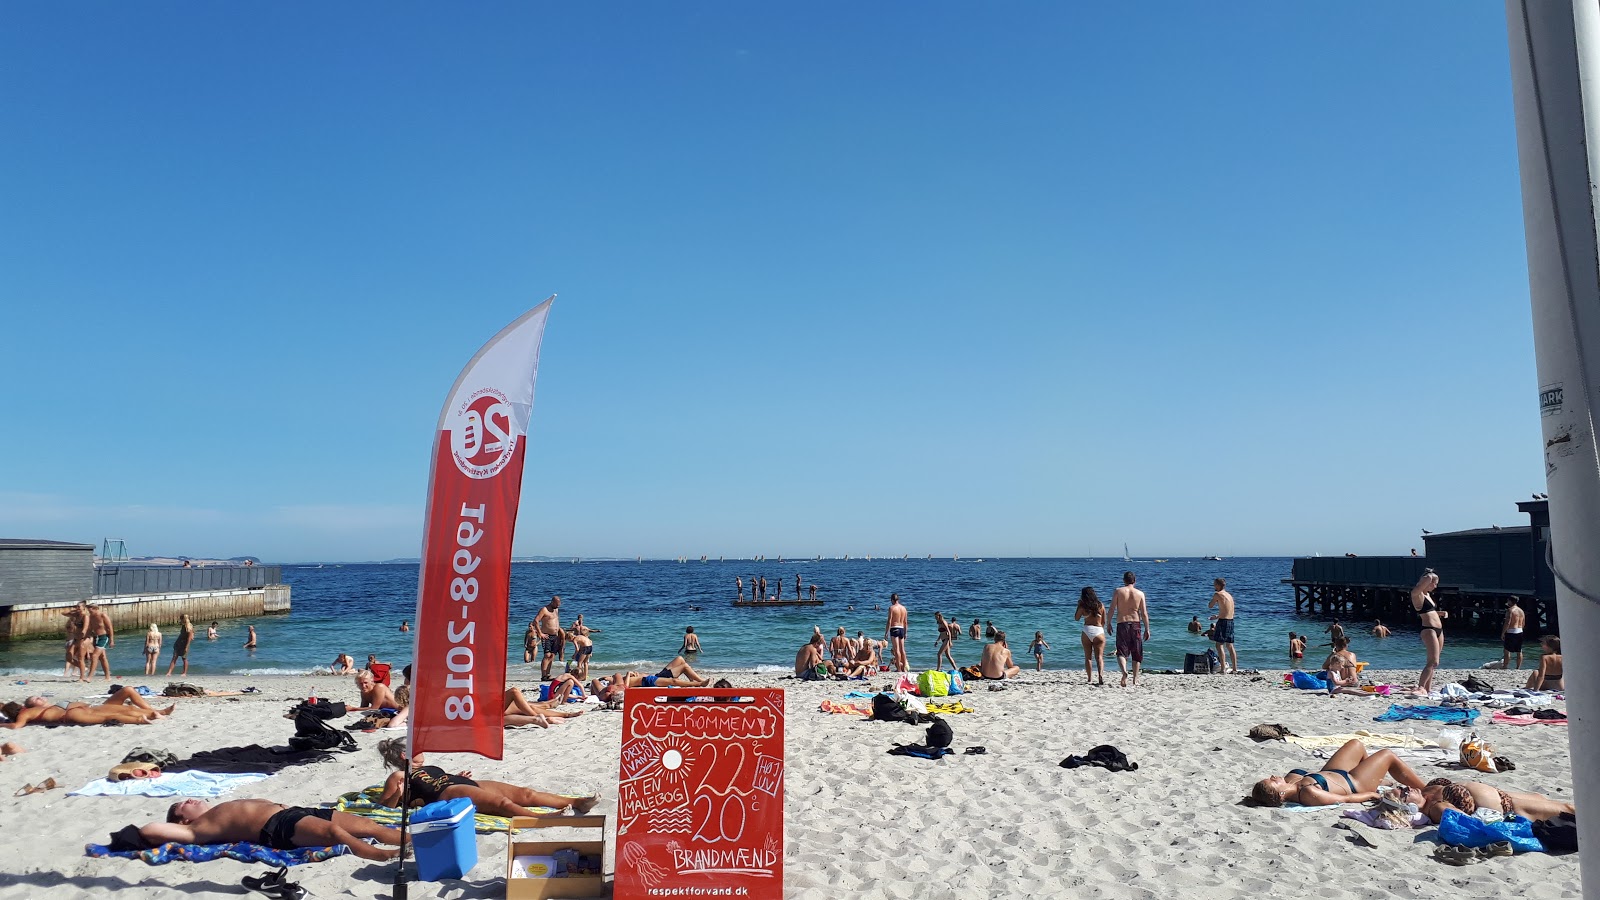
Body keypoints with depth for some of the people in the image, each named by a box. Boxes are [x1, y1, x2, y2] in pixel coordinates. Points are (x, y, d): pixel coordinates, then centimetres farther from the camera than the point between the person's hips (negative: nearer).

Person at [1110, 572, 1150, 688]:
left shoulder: (1118, 591, 0)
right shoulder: (1140, 593, 2)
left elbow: (1112, 609, -3)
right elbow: (1144, 613, 0)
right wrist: (1147, 629, 5)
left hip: (1122, 624, -1)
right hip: (1136, 624, 1)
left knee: (1121, 652, 1)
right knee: (1137, 653, 13)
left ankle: (1124, 671, -26)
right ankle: (1135, 679, 13)